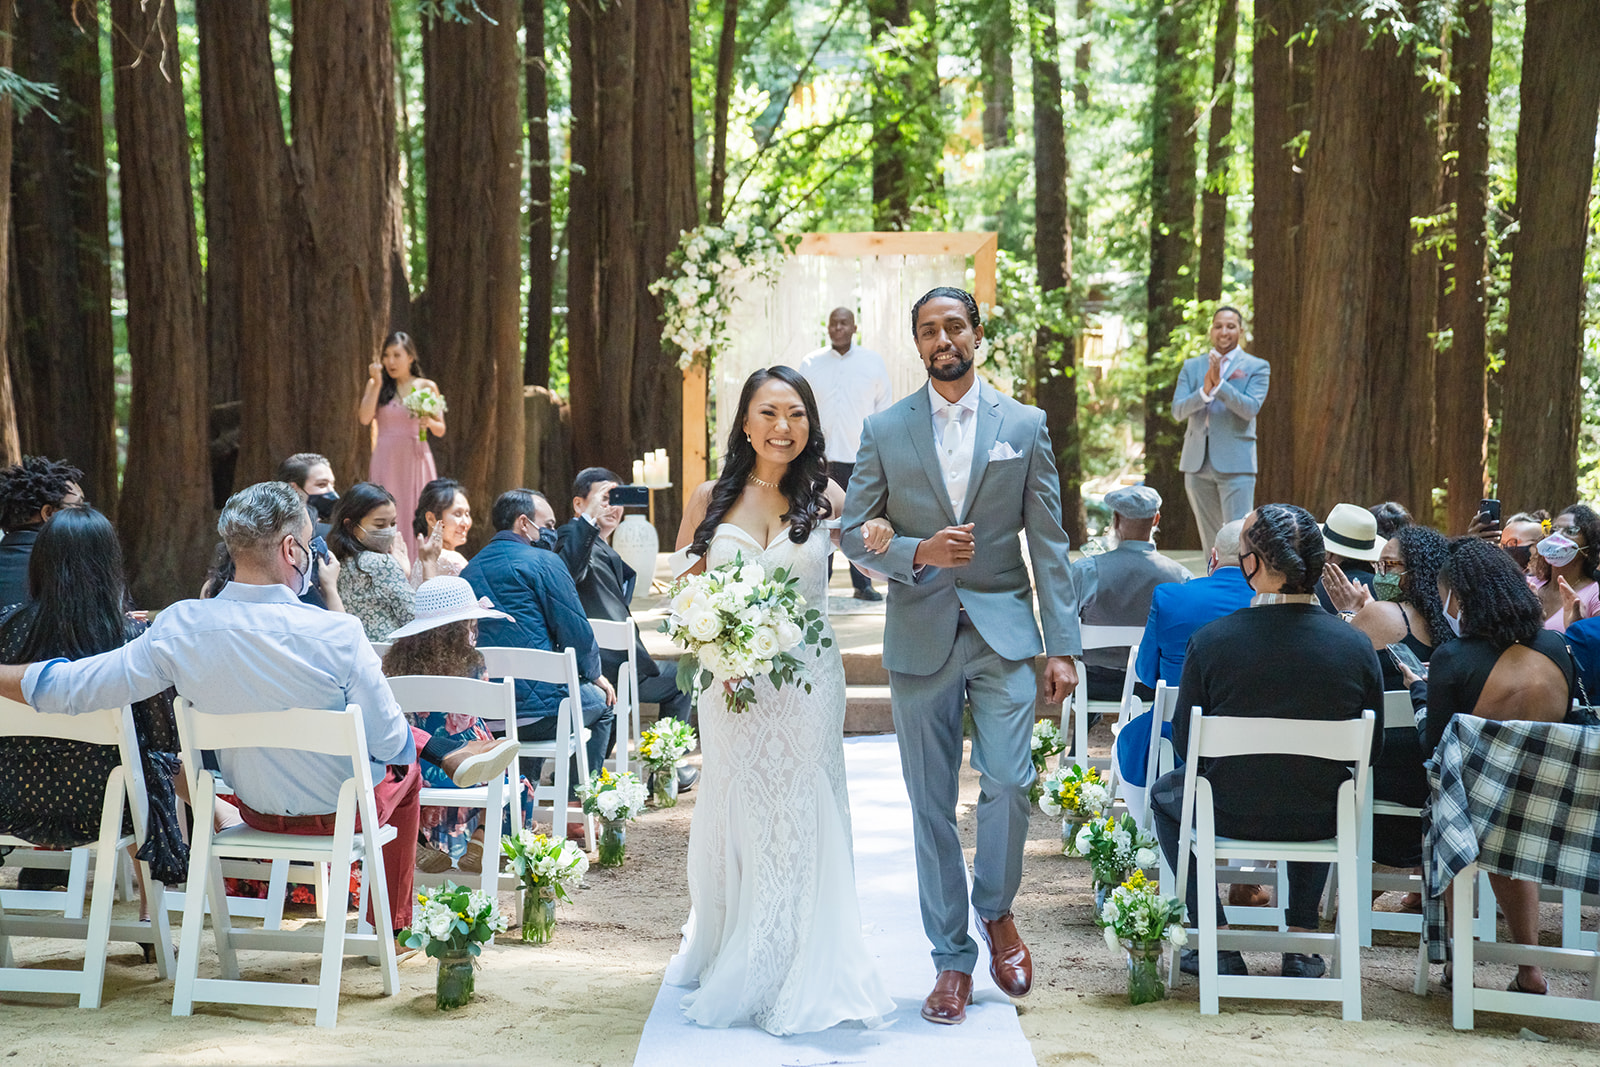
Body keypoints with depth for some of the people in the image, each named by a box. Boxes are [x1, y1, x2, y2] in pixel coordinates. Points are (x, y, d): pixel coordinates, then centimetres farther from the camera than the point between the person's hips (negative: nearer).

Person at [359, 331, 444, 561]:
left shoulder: (427, 387, 6)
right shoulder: (377, 384, 7)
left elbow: (441, 430, 10)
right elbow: (365, 418, -9)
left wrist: (429, 422, -11)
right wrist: (376, 383, -9)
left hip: (416, 458, 0)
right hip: (386, 461, 0)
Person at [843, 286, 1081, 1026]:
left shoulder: (1025, 426, 4)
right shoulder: (884, 431, 4)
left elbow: (1049, 544, 3)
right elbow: (854, 533, 4)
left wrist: (1063, 647, -3)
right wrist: (918, 553, -16)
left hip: (1002, 632, -1)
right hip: (920, 638, 1)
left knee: (1008, 782, -12)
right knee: (932, 804, 5)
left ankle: (996, 909, 17)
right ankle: (952, 959, 17)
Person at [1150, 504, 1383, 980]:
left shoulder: (1209, 640, -18)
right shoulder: (1356, 645, -13)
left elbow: (1185, 743, -7)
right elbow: (1372, 749, -2)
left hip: (1231, 815, -2)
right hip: (1321, 823, 2)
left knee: (1164, 792, 31)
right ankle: (1302, 940, 31)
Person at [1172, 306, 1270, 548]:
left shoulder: (1256, 367, 3)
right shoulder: (1191, 367, 12)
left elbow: (1251, 408, -12)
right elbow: (1177, 411, -1)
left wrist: (1219, 384, -22)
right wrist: (1205, 391, -18)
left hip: (1235, 462, -4)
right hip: (1197, 463, 4)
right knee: (1209, 538, 9)